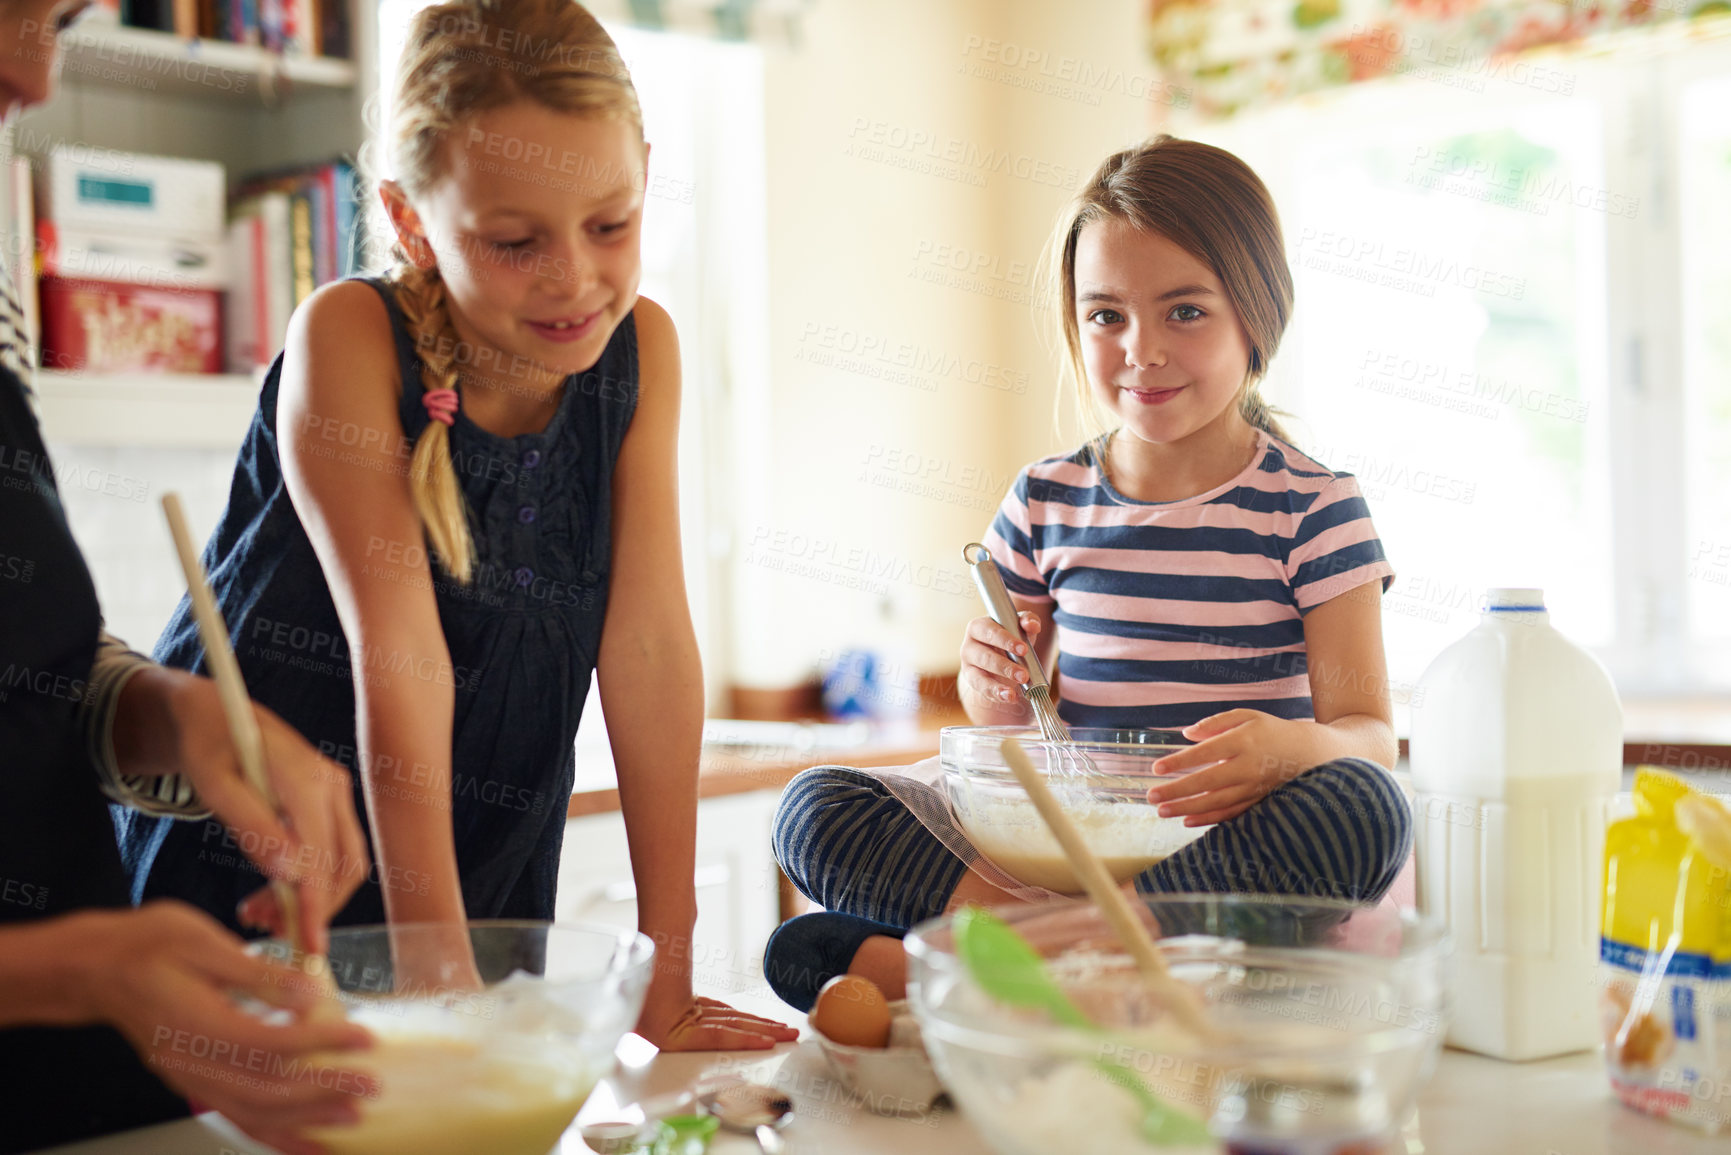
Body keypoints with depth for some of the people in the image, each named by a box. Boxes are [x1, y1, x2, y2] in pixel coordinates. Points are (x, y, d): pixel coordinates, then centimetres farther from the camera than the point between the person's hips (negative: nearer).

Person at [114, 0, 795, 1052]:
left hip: (486, 857, 4)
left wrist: (666, 982, -14)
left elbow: (650, 645, -12)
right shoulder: (350, 335, -20)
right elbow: (399, 656, -26)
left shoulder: (641, 348, -8)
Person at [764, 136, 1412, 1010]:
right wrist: (995, 697, -9)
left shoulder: (1312, 509, 0)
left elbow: (1370, 733, -6)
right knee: (816, 807, -13)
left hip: (1230, 851, -1)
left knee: (1367, 808, -36)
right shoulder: (1044, 502, 9)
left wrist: (1288, 747, -30)